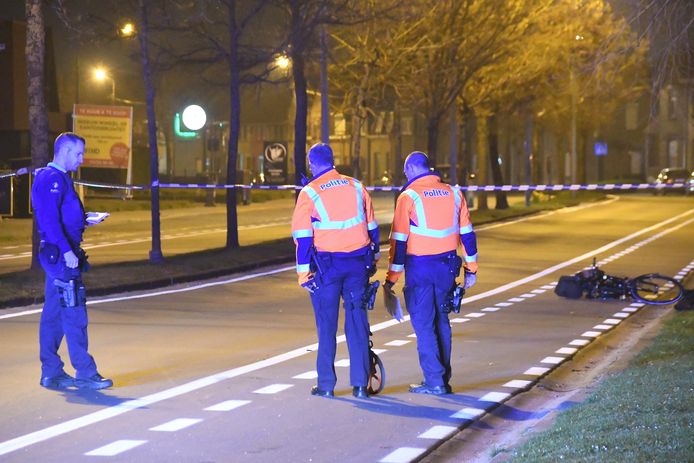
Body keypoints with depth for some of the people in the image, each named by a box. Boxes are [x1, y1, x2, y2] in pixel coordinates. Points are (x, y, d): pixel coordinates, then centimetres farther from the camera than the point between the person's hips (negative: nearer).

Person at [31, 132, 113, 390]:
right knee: (74, 313, -8)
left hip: (59, 255, 11)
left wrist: (87, 220, 16)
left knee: (54, 314, 11)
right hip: (60, 254, -11)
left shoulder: (60, 178, 19)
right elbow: (50, 220, -22)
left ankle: (51, 373, 16)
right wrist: (67, 251, -25)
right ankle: (85, 373, -6)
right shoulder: (51, 179, -13)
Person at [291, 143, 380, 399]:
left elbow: (303, 236, -8)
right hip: (358, 263, 3)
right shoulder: (356, 186, 7)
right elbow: (372, 226, 11)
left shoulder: (309, 193, -5)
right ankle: (360, 384, 7)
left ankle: (326, 385, 8)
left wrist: (303, 272, -4)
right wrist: (373, 259, 20)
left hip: (327, 265, -3)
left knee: (327, 325, 6)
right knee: (357, 322, 8)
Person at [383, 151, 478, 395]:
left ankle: (434, 381, -2)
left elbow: (399, 240, -8)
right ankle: (443, 379, 18)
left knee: (423, 324, 1)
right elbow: (467, 233, 10)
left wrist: (392, 277, -4)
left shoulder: (408, 196, -8)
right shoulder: (452, 193, 7)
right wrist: (471, 268, 18)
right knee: (442, 321, 15)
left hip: (420, 268, -5)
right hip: (446, 266, 5)